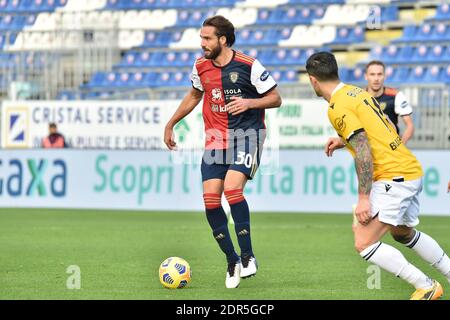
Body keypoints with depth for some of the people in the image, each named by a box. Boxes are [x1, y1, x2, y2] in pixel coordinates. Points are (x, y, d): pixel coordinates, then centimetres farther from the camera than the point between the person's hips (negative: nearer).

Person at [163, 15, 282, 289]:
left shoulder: (249, 66, -10)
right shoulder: (201, 67, 5)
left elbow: (276, 99, -3)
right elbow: (195, 95, 25)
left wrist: (249, 103, -20)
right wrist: (171, 124, 26)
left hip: (247, 135, -5)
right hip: (215, 138, 5)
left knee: (232, 188, -25)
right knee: (210, 198, -8)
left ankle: (248, 256, -11)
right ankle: (232, 261, 8)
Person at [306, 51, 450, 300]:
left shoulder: (338, 108, -14)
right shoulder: (358, 92, 13)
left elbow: (363, 152, -21)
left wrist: (363, 198, -20)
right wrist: (344, 140, 29)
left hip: (393, 177, -10)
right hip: (412, 170, 10)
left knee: (364, 244, -11)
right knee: (403, 233, 30)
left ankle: (426, 287, -7)